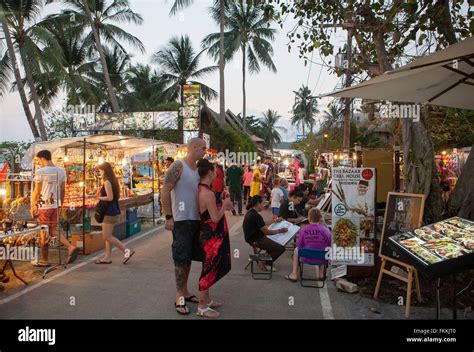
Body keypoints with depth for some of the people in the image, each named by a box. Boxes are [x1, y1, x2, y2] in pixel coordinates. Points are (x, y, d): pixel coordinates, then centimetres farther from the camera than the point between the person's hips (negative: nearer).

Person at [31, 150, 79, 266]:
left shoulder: (41, 172, -11)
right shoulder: (61, 171, 7)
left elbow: (36, 191, -8)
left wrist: (32, 206, 1)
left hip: (44, 206, -6)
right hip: (55, 205, 6)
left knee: (44, 233, 4)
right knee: (53, 231, 16)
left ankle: (43, 260, 15)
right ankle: (71, 248, 0)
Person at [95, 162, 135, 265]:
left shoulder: (107, 182, -15)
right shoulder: (113, 181, 12)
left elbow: (110, 197, -23)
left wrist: (99, 198, -8)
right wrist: (101, 197, 10)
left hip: (110, 213, -10)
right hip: (114, 211, 10)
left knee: (107, 237, -4)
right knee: (106, 236, 13)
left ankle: (127, 250, -3)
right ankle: (107, 257, 18)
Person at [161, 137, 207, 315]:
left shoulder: (198, 168, 11)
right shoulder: (178, 166, -11)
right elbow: (165, 191, -13)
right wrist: (168, 217, -16)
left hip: (196, 219, 7)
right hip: (181, 220, -7)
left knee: (189, 256, 15)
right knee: (181, 258, 0)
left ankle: (185, 292, 28)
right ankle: (179, 297, 12)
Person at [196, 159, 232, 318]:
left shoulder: (201, 190, 6)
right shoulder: (208, 193, -24)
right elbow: (216, 218, -22)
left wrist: (222, 205, 12)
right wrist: (224, 204, -8)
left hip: (211, 235, 10)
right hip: (212, 237, -10)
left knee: (209, 269, 20)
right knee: (210, 270, 1)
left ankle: (207, 300, 35)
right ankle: (202, 307, 14)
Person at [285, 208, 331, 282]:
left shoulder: (303, 230, -16)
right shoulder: (326, 230, -12)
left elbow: (299, 245, -4)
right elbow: (329, 245, 0)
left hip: (307, 258, -1)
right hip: (321, 259, 2)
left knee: (296, 250, 30)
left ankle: (294, 275, 30)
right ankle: (321, 274, 37)